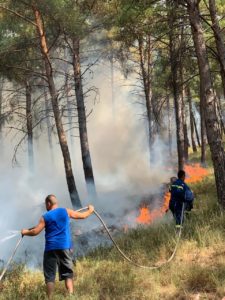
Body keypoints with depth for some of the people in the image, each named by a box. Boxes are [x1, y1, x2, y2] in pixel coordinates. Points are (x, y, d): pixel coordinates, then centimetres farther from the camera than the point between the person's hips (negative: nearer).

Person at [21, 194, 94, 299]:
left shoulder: (45, 217, 3)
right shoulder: (66, 211, 7)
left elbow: (35, 232, 0)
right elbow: (82, 215, 16)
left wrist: (25, 232, 19)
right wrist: (90, 210, 36)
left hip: (50, 248, -1)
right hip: (65, 247, 1)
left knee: (49, 276, 4)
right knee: (68, 274, 4)